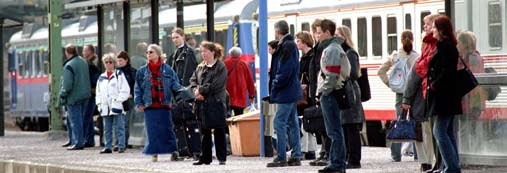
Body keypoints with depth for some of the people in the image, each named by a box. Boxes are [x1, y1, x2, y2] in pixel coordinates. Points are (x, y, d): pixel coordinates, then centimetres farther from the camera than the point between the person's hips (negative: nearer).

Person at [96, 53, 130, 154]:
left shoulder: (119, 75, 0)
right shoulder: (101, 78, 16)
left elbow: (125, 90, -5)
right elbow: (98, 93, 21)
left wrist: (118, 100, -11)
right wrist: (99, 103, 9)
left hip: (117, 107, -5)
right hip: (105, 107, 5)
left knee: (119, 128, -4)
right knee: (107, 129, 8)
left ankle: (121, 146, -1)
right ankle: (108, 147, 12)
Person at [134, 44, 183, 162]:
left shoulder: (167, 70, 3)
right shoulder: (142, 71, 7)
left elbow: (175, 85, 3)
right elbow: (138, 89, 8)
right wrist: (139, 103, 1)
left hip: (165, 105, -1)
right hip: (150, 106, 1)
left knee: (167, 130, 2)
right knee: (152, 131, 1)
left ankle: (173, 152, 8)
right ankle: (154, 153, 6)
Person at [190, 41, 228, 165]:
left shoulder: (220, 67, -8)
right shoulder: (200, 67, 14)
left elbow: (214, 85, -16)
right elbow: (193, 80, 11)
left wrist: (200, 90, -11)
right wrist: (196, 90, -8)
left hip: (216, 104, -7)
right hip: (202, 103, 7)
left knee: (219, 132, 0)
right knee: (204, 132, 10)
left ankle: (222, 158, 5)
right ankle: (205, 158, 16)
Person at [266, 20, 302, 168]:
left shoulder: (287, 46, -15)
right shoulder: (291, 45, 16)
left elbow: (285, 71, -21)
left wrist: (275, 85, -12)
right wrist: (276, 84, 14)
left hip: (285, 93, -10)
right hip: (292, 91, 10)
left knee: (279, 123, -9)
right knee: (292, 123, 11)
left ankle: (281, 158, -9)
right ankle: (296, 156, 14)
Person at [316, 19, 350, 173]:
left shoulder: (332, 49, -15)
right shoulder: (330, 48, 17)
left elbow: (332, 75, -22)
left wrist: (324, 91, -14)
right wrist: (322, 92, 16)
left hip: (329, 95, -10)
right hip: (329, 94, 10)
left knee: (334, 131, -7)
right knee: (333, 131, 14)